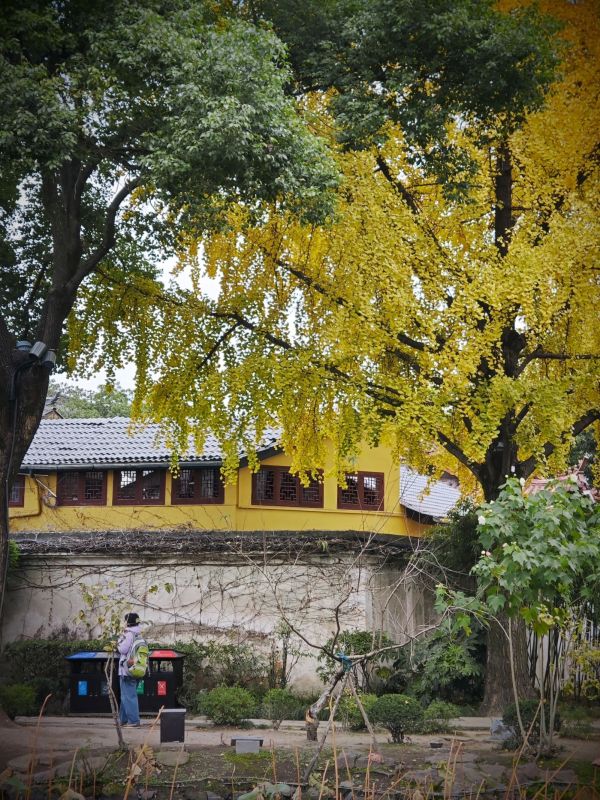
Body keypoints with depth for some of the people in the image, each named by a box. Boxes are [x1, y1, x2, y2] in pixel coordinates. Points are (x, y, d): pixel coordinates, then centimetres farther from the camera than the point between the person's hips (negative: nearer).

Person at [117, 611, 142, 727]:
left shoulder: (129, 634, -13)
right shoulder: (138, 635, 14)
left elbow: (123, 649, -15)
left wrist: (119, 640, 1)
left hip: (127, 670, -9)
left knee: (128, 696, -7)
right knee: (127, 695, 17)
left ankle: (134, 721, -8)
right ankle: (124, 720, 22)